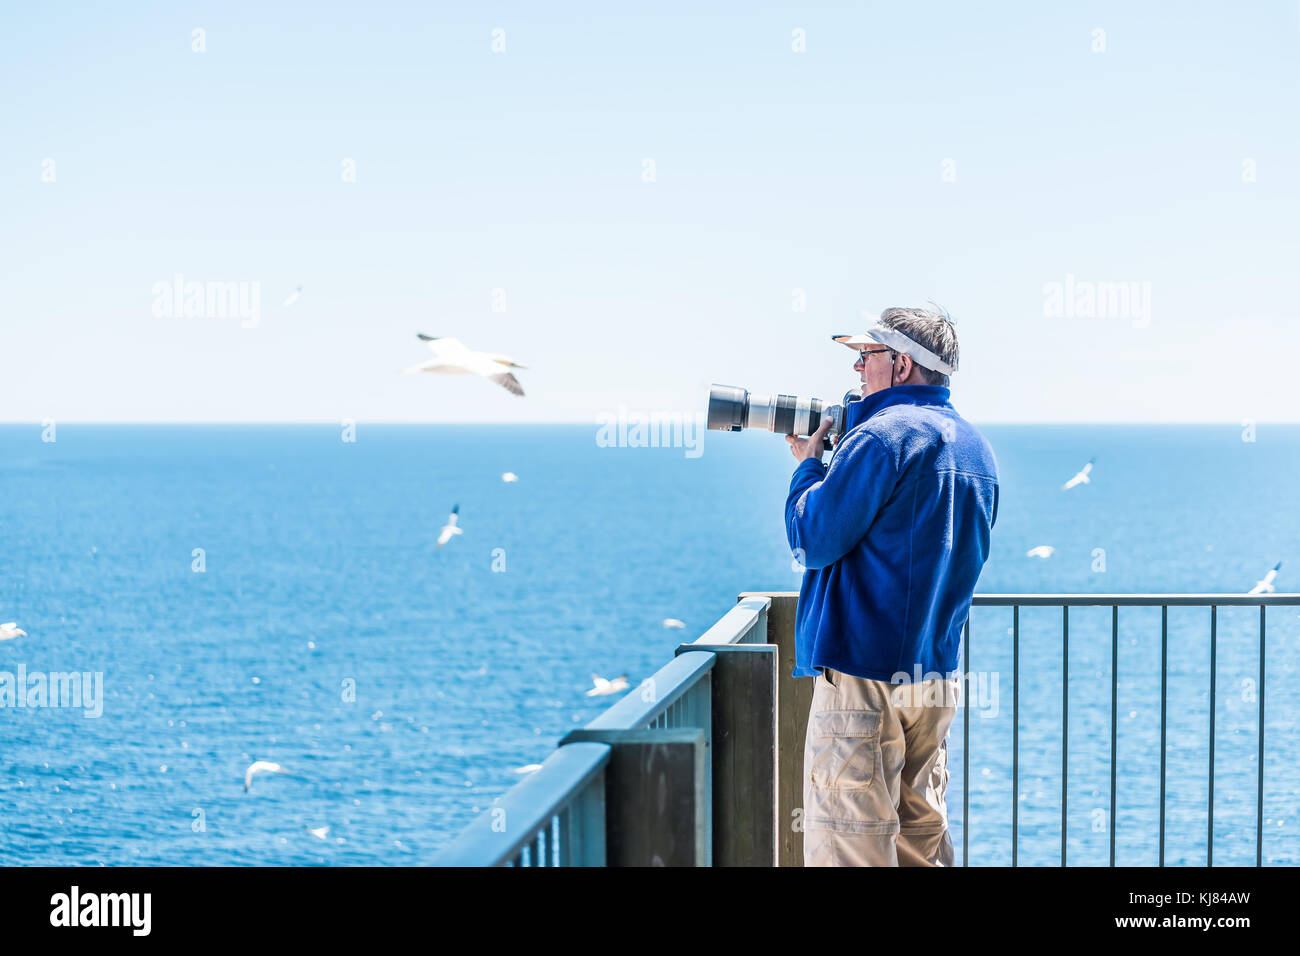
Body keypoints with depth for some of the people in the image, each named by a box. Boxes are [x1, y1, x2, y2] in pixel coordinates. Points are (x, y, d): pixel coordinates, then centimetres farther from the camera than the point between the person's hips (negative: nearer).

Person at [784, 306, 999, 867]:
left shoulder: (883, 435, -14)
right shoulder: (975, 446, 14)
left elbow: (812, 540, -14)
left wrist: (809, 464, 4)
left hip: (864, 674, -9)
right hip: (938, 672, 9)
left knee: (847, 849, -5)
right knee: (923, 835, 16)